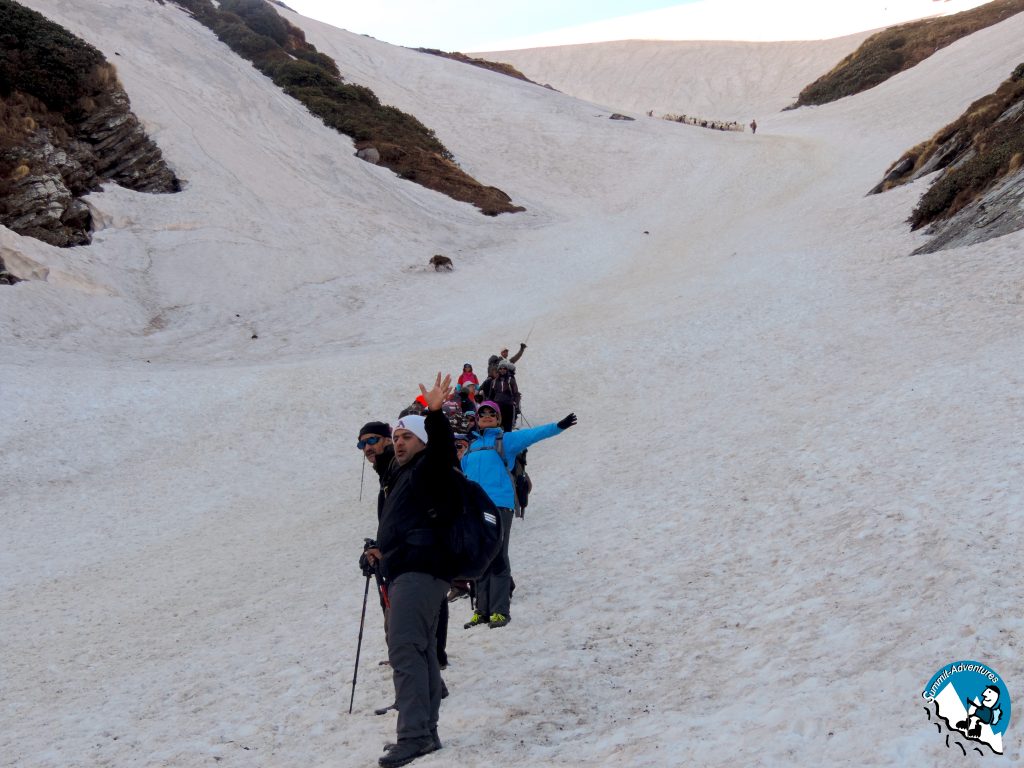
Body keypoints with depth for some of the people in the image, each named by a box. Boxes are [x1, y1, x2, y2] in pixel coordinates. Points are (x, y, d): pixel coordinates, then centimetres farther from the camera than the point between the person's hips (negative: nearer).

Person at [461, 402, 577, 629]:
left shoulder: (506, 440, 7)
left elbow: (533, 434, -8)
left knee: (498, 559, -7)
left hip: (499, 505, -5)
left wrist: (558, 426, -23)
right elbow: (463, 477, 27)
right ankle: (482, 610, 14)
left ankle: (500, 611, -5)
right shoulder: (471, 448, 21)